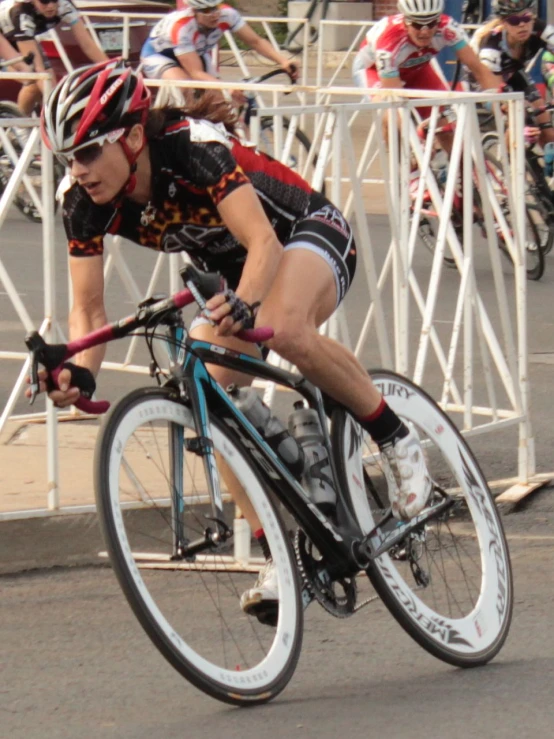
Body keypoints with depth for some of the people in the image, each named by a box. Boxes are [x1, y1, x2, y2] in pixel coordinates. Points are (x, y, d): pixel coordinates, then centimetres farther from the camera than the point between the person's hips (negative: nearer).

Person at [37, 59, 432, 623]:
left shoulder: (194, 149, -34)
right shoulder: (86, 205, -17)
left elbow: (263, 243, -41)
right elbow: (88, 307, -15)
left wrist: (242, 305, -61)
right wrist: (80, 370, -35)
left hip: (312, 236, -7)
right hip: (230, 273, 7)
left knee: (283, 327, -39)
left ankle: (396, 440, -19)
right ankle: (279, 556, -6)